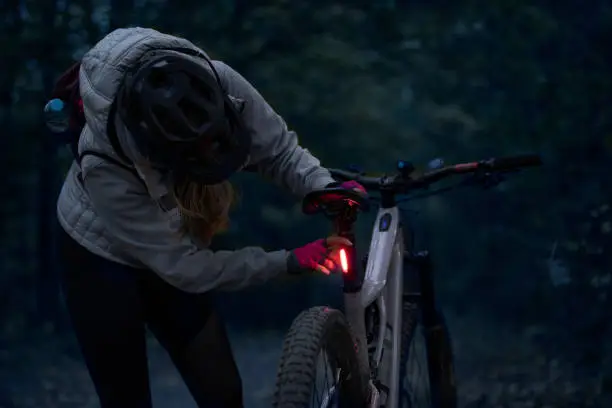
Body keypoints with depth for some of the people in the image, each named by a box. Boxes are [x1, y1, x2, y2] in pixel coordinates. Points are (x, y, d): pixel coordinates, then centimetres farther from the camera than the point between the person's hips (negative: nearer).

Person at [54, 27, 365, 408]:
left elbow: (278, 148, -14)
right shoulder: (106, 167, -39)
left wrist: (326, 187, -34)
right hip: (104, 258, -5)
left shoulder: (219, 86, -31)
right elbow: (183, 268, -31)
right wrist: (290, 261, -32)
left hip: (173, 257, 5)